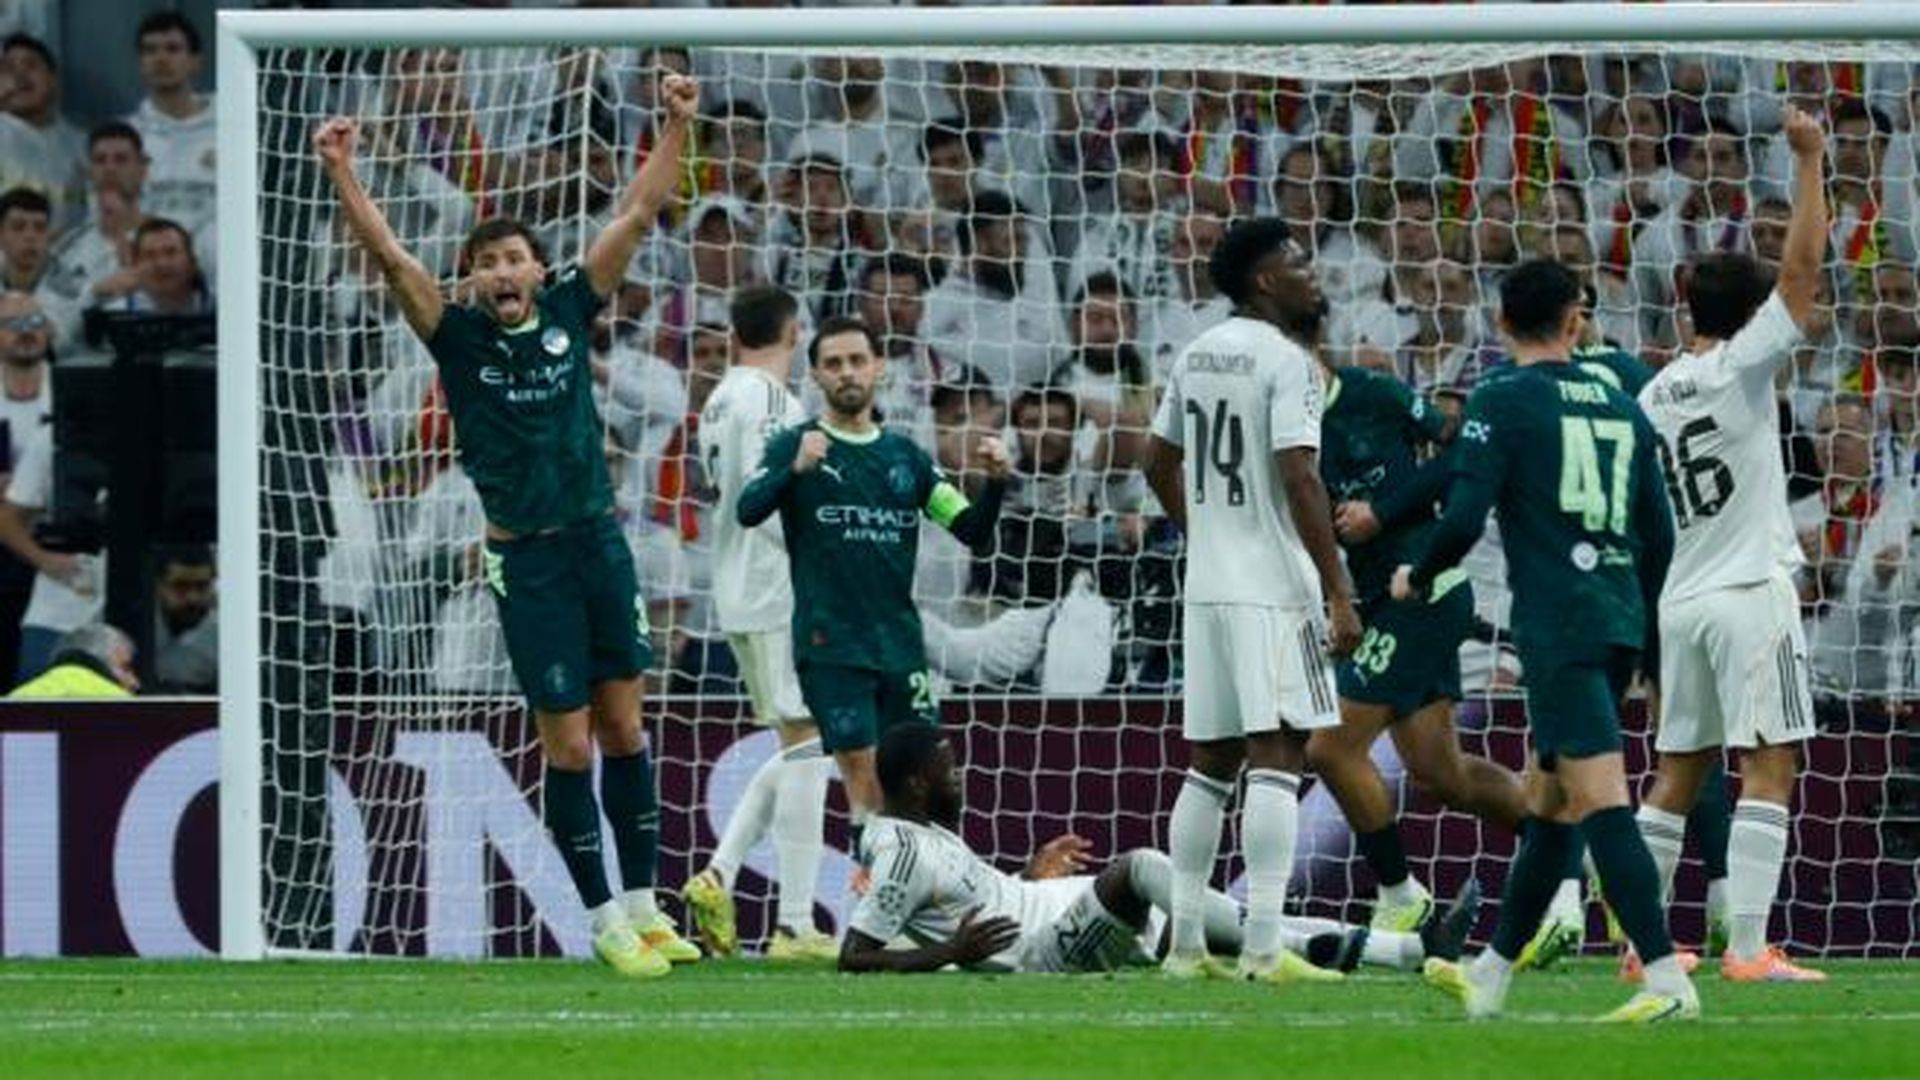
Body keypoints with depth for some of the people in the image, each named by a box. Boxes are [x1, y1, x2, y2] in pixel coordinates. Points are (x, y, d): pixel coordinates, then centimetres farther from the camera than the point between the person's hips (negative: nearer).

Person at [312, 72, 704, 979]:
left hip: (599, 540, 3)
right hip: (526, 558, -3)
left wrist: (677, 126, 2)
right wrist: (342, 174, -24)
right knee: (569, 742, -1)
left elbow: (636, 214, 6)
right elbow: (391, 257, -13)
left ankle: (643, 907, 14)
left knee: (623, 726, 7)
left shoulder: (569, 313, 4)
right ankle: (604, 920, 5)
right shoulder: (459, 338, -3)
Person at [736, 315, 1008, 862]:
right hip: (832, 646, -4)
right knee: (867, 784, -12)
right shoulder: (795, 446, 1)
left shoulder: (905, 455, 14)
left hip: (900, 641, 4)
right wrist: (795, 469, -33)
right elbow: (748, 510, -15)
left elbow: (973, 531, 12)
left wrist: (995, 482, -7)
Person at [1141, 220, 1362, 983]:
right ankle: (1262, 948, -15)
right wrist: (1339, 592, -18)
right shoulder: (1284, 361, -12)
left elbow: (1159, 463, 21)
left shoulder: (1197, 356, 12)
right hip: (1273, 589, -8)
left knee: (1210, 762, 13)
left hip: (1208, 585, 8)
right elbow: (1299, 481, -19)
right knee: (1277, 757, -9)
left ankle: (1186, 942, 13)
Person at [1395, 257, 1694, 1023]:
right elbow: (1660, 535, 16)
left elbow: (1463, 520, -12)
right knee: (1547, 797, 16)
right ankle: (1492, 975, 26)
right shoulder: (1620, 408, 14)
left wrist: (1416, 578, 8)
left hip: (1557, 629, -7)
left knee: (1599, 800, -12)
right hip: (1619, 622, 7)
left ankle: (1667, 980, -22)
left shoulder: (1503, 403, -5)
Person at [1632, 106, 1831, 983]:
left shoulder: (1654, 394, 11)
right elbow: (1803, 266, -13)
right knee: (1769, 766, -8)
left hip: (1681, 599, 7)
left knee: (1678, 770, 13)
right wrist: (1810, 161, -8)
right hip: (1750, 591, -7)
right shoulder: (1740, 367, -8)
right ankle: (1748, 949, -16)